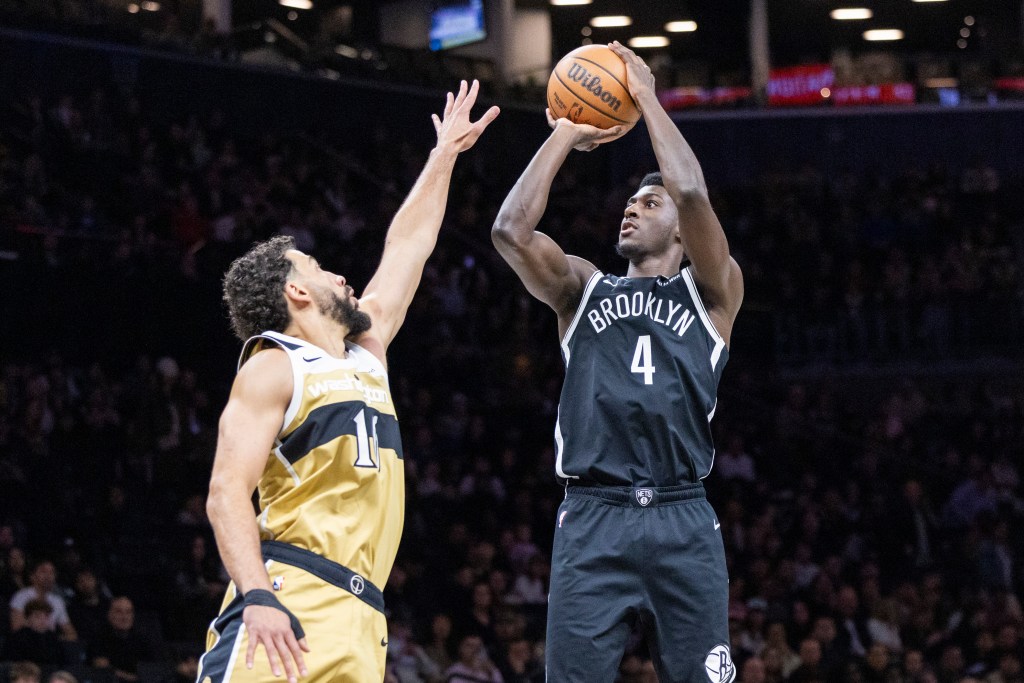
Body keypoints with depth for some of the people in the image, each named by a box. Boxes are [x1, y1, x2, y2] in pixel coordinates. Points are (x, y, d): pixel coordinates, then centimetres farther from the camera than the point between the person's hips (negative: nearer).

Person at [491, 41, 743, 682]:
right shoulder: (584, 288, 19)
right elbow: (511, 231, 1)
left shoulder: (713, 292, 12)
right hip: (592, 517, 1)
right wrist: (564, 136, 10)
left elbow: (692, 195, -5)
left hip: (683, 520, -1)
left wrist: (646, 98, 5)